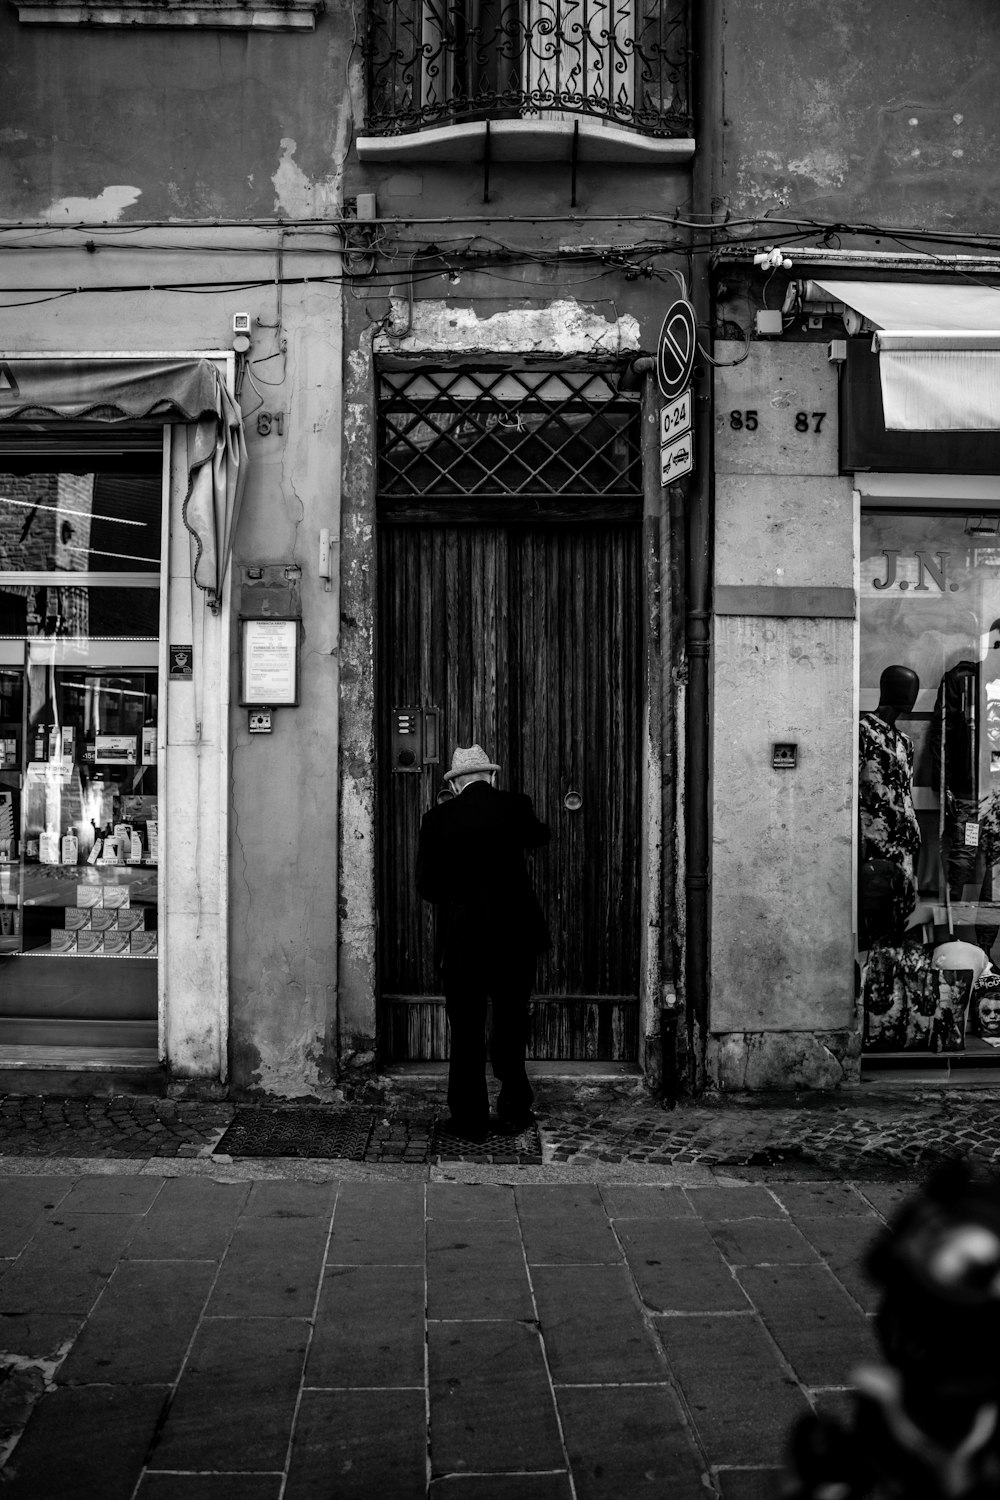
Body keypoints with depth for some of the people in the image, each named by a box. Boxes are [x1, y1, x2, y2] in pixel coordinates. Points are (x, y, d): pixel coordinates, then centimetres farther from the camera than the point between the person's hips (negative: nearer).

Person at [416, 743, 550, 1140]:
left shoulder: (437, 819, -4)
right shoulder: (514, 806, -2)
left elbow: (426, 884, -2)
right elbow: (539, 837, 21)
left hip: (460, 939, -1)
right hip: (514, 933, 1)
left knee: (466, 1031, 7)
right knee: (511, 1023, 15)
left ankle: (471, 1120, 10)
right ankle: (515, 1109, 19)